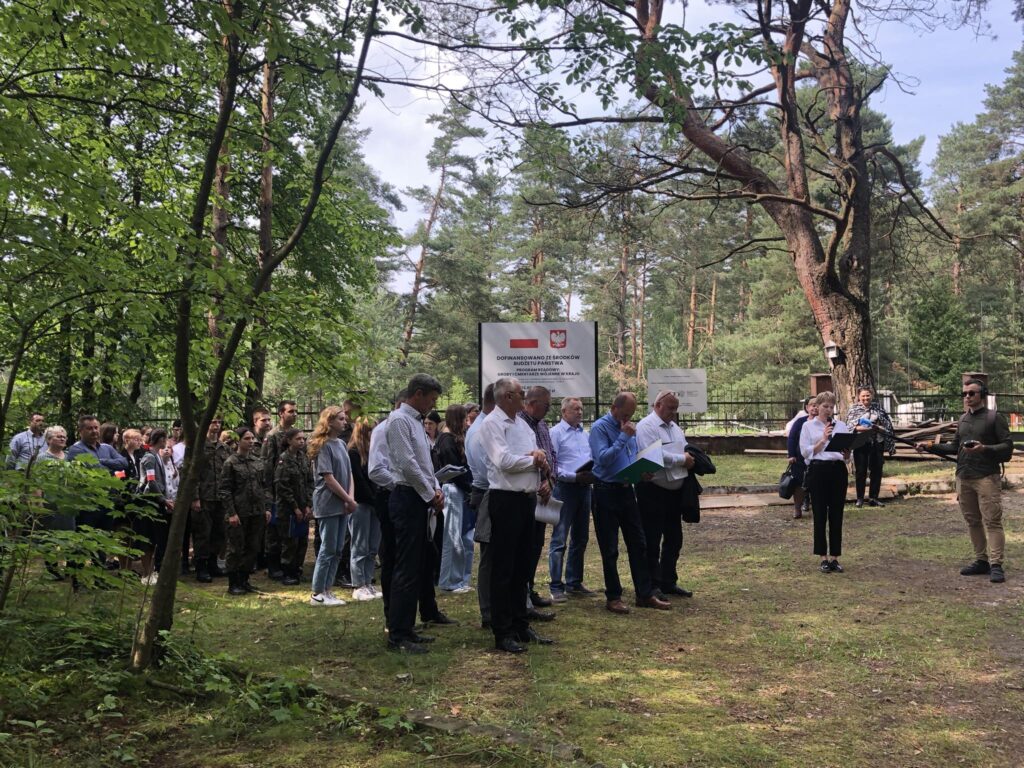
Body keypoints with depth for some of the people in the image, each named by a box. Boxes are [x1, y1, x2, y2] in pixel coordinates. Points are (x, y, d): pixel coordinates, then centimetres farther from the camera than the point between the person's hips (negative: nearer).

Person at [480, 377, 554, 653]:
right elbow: (504, 461, -21)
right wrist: (534, 460, -6)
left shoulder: (522, 424, 16)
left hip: (527, 498, 8)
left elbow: (539, 459, 15)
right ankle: (502, 633, 7)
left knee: (522, 566, 15)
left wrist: (543, 480, -4)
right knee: (503, 568, -1)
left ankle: (521, 625, 27)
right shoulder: (492, 423, -9)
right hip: (506, 499, -8)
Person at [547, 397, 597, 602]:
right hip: (565, 487, -7)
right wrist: (574, 476, -20)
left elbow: (592, 460, 20)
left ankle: (574, 583, 23)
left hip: (584, 487, 8)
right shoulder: (555, 433, -5)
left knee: (580, 538, 13)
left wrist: (594, 474, -1)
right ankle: (556, 587, -1)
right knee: (559, 540, -4)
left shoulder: (585, 434, 17)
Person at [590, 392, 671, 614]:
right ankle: (613, 597, 12)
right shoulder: (600, 427, -12)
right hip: (606, 492, -7)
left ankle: (645, 594, 16)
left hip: (626, 489, 7)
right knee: (610, 548, 2)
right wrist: (623, 437, -21)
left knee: (638, 544, 8)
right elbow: (603, 458, -24)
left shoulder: (628, 427, 10)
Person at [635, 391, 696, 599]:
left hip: (675, 490, 9)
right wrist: (682, 459, -15)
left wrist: (690, 460, -1)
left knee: (674, 538, 14)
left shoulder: (675, 428, 16)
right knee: (651, 541, -1)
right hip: (653, 490, -9)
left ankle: (668, 582, 26)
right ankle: (652, 586, 8)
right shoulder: (646, 426, -11)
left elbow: (686, 452, 23)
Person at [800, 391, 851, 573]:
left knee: (836, 515, 4)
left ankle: (834, 557, 12)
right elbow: (805, 452, -5)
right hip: (818, 471, -3)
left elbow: (847, 452, 10)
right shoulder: (808, 426, 3)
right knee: (820, 515, 1)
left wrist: (846, 454, -13)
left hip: (838, 471, 3)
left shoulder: (841, 425, 11)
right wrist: (823, 440, -15)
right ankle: (823, 558, 9)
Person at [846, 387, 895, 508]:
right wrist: (860, 428, -22)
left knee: (876, 471, 4)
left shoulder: (878, 408, 9)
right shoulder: (854, 409, 4)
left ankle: (873, 498, 13)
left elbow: (887, 425, 7)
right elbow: (850, 425, -5)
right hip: (860, 442, -2)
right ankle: (860, 498, 9)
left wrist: (879, 428, -13)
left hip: (877, 443, 2)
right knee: (860, 471, 1)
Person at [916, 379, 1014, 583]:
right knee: (972, 522, 10)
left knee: (992, 521, -8)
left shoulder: (995, 417, -3)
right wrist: (931, 447, 10)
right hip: (963, 478, 6)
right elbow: (955, 446, 19)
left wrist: (984, 449, -22)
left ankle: (996, 565, -8)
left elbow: (1007, 447, -7)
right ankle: (981, 560, 18)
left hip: (987, 478, -6)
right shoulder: (963, 419, 16)